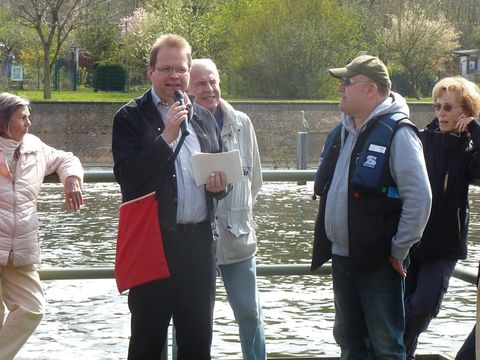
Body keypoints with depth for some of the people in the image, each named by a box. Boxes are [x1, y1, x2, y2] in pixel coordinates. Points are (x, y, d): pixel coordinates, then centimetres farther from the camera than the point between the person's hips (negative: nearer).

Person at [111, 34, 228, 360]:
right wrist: (167, 136, -18)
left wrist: (221, 183, -1)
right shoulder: (131, 118, -2)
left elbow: (222, 173, 23)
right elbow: (126, 175, -14)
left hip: (199, 240, 5)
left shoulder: (204, 118, 15)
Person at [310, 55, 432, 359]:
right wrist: (329, 242, 16)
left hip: (378, 261, -8)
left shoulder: (397, 134, -14)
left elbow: (419, 198, -18)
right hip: (341, 257, 8)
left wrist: (400, 250, -14)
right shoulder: (342, 131, 12)